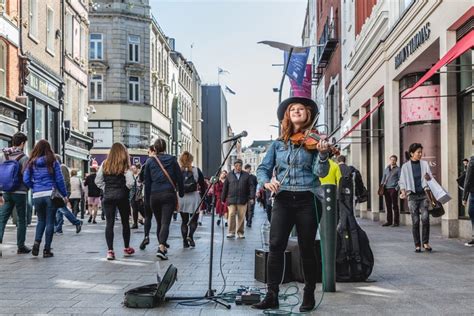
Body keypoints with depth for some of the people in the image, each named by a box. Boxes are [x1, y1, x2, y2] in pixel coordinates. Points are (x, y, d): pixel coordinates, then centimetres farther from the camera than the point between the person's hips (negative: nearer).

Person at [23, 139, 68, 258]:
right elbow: (59, 179, -2)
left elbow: (26, 179, 2)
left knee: (41, 220, 19)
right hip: (51, 194, -2)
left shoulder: (32, 163, 5)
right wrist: (64, 195, 5)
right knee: (50, 222, 4)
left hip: (37, 196, 3)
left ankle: (36, 243, 0)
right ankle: (47, 249, 5)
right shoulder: (53, 162, -1)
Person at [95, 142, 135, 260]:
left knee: (109, 223, 1)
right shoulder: (125, 165, -7)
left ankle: (110, 251, -6)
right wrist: (125, 189, 5)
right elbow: (130, 182, -15)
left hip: (108, 196, 2)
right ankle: (127, 248, 25)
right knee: (125, 222, 13)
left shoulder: (105, 164, 2)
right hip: (122, 196, -2)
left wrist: (106, 189, 12)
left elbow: (98, 181, 3)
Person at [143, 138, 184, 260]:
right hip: (169, 194, -2)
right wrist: (181, 193, 13)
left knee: (159, 222, 17)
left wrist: (147, 199, 12)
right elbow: (179, 178, 3)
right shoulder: (172, 159, 3)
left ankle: (162, 245, 27)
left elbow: (147, 182, 6)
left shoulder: (149, 161, 5)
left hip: (154, 196, 2)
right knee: (165, 222, -8)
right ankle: (161, 247, -25)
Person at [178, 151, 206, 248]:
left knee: (184, 221, 13)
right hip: (194, 197, -1)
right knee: (194, 220, 10)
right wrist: (203, 198, 9)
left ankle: (185, 242, 11)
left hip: (181, 198, 1)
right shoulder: (197, 171, -2)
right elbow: (202, 186, 0)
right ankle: (190, 235, -15)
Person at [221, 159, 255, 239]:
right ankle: (231, 232, 1)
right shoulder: (229, 175, 8)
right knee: (231, 215, -7)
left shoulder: (246, 175, 8)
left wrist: (252, 197, -5)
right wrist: (223, 199, 10)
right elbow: (225, 188, 11)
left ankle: (240, 233, 12)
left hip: (242, 200, 0)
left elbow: (251, 187, 5)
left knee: (241, 217, 3)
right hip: (231, 200, 0)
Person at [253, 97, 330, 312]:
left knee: (307, 248, 4)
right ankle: (272, 296, -2)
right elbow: (263, 169, 10)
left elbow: (321, 172, -7)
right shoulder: (278, 144, 11)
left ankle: (309, 296, 17)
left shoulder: (313, 140, 4)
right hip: (283, 199, 2)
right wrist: (267, 182, -11)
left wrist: (322, 154, -26)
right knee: (276, 246, -8)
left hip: (306, 199, -2)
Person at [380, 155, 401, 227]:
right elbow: (383, 178, 20)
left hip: (393, 189, -5)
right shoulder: (386, 169, 17)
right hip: (386, 189, 5)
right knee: (388, 206, 8)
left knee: (395, 206, -3)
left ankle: (396, 222, 0)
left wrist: (396, 188, -12)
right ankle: (389, 221, 14)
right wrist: (381, 186, 7)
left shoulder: (398, 169, 1)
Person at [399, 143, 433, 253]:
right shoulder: (405, 166, 2)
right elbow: (402, 182, 4)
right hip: (412, 195, -1)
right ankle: (417, 245, 9)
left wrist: (428, 177, -14)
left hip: (423, 194, 1)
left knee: (425, 217, -15)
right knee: (415, 221, 0)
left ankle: (425, 242, -3)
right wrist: (403, 192, -14)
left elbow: (431, 178, 9)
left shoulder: (424, 164, 7)